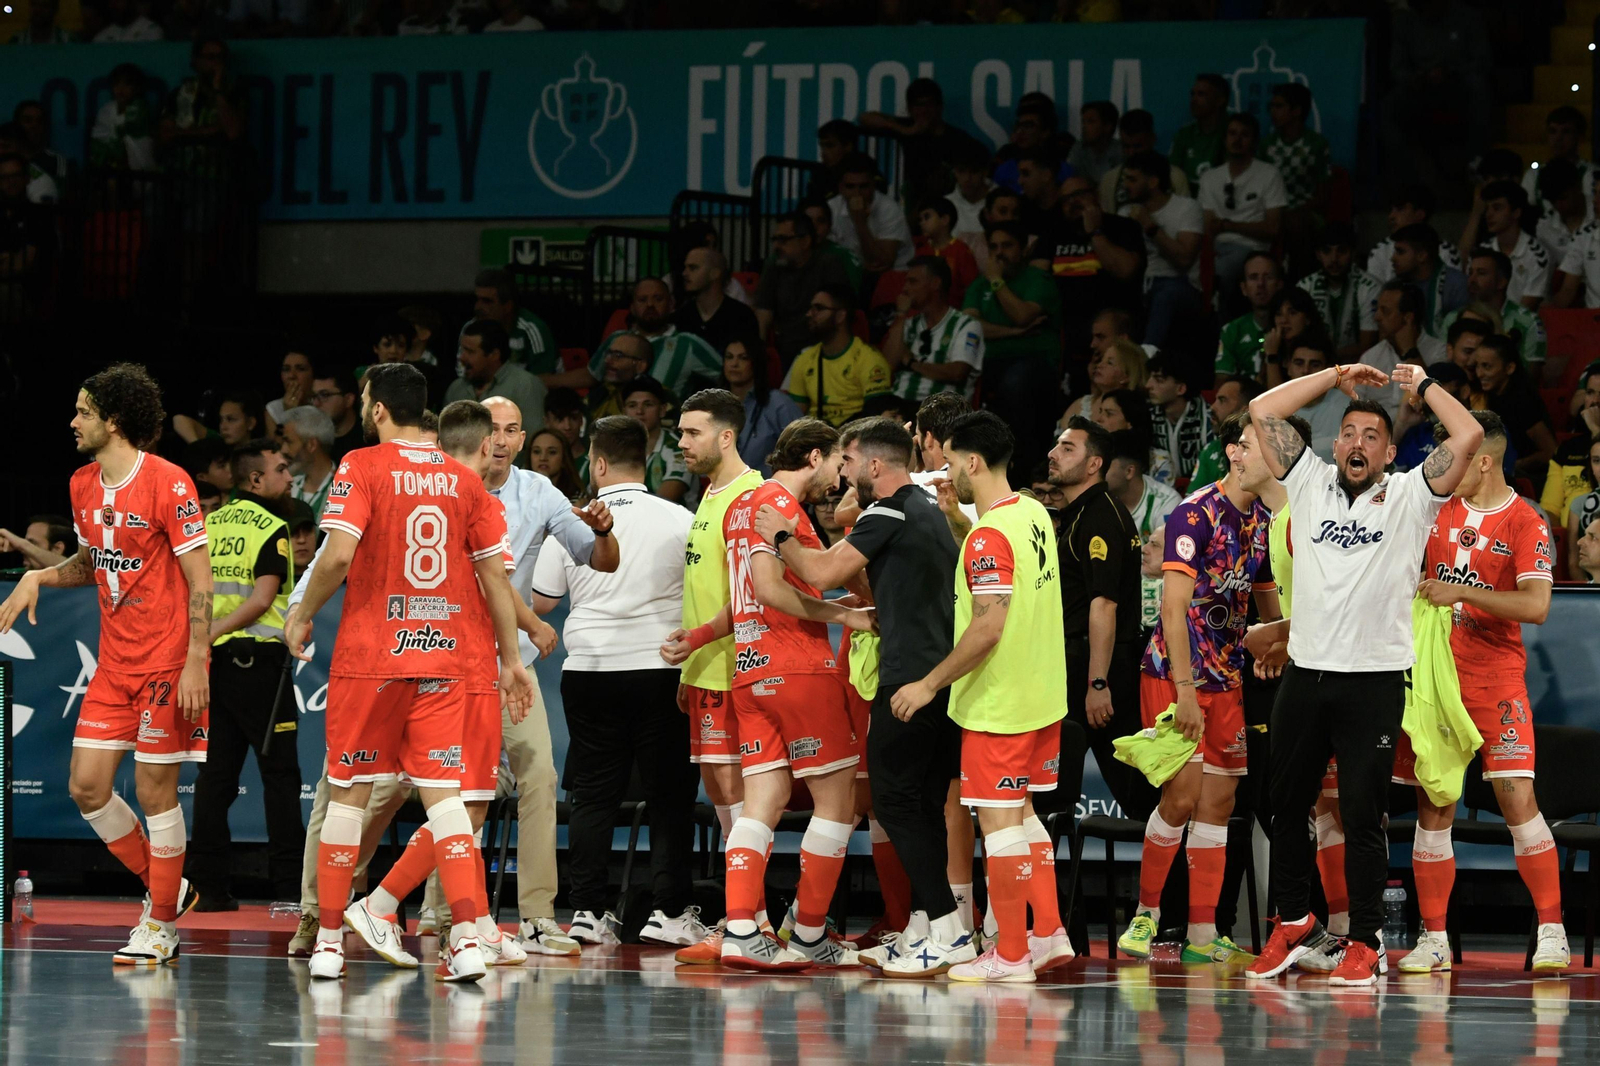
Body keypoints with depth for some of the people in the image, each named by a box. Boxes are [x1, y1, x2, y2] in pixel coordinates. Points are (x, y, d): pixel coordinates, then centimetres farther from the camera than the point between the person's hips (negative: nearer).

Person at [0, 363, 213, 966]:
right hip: (113, 663, 7)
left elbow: (200, 582, -13)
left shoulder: (167, 484, -14)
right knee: (87, 787, 2)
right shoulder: (83, 486, 9)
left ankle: (160, 926, 8)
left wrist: (196, 663, -18)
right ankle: (165, 889, 21)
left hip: (166, 663, -7)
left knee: (155, 792, -3)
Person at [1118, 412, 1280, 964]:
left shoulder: (1263, 519, 9)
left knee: (1218, 802, 3)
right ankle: (1145, 914, 4)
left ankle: (1202, 934, 5)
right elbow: (1174, 605, -19)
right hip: (1173, 671, -7)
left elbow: (1268, 602, 22)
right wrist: (1184, 689, -24)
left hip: (1227, 677, 7)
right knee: (1182, 796, -12)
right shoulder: (1196, 514, -14)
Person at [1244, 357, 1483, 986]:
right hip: (1305, 674, 3)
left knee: (1362, 815, -2)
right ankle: (1294, 923, 26)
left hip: (1374, 680, -3)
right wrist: (1338, 377, 8)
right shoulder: (1310, 485, 10)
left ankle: (1365, 943, 4)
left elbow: (1469, 436, -8)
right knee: (1286, 804, 11)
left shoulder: (1410, 497, 3)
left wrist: (1422, 386, 5)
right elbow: (1264, 411, 7)